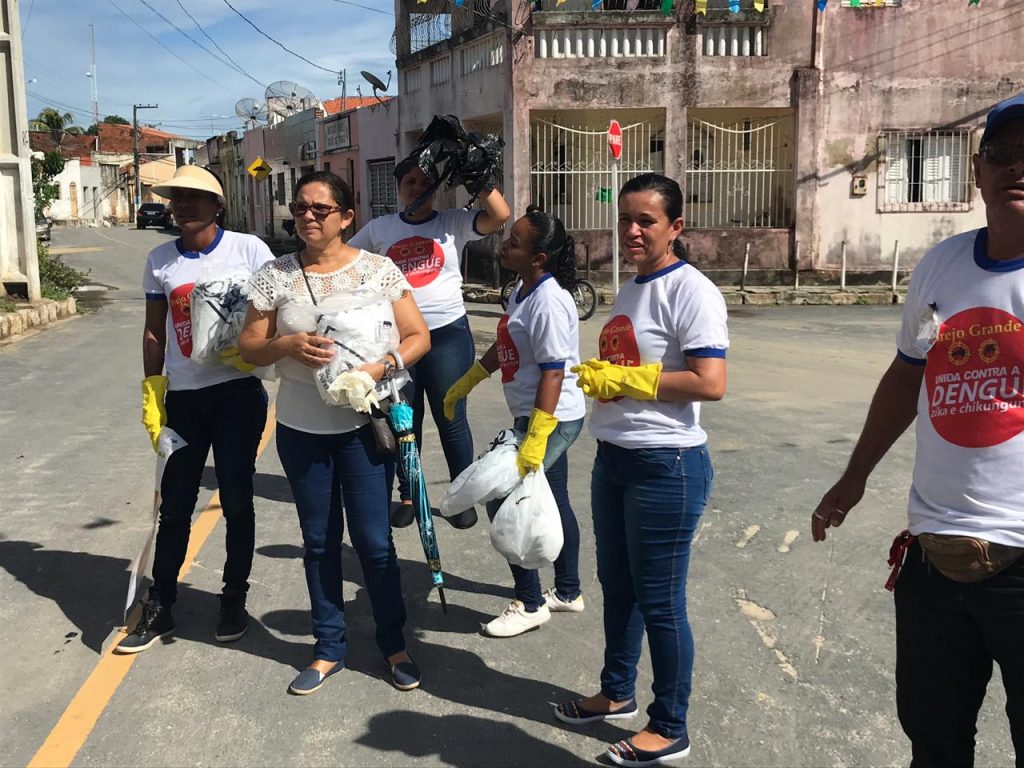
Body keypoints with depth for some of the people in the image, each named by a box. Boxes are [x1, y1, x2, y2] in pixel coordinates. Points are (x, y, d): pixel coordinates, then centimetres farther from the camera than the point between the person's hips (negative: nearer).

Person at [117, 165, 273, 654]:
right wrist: (151, 394, 5)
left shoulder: (248, 249, -4)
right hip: (182, 397, 3)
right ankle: (159, 607, 21)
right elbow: (153, 332, 10)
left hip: (238, 393, -3)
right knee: (174, 504, 9)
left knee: (236, 501, 6)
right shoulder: (160, 261, 6)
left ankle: (234, 601, 23)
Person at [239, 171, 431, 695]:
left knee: (373, 540, 3)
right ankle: (329, 649, 28)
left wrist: (381, 368, -21)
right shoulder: (276, 275, 1)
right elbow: (249, 347, 3)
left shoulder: (377, 270, -4)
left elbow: (418, 336, -3)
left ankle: (393, 643, 23)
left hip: (364, 426, -2)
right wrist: (288, 345, -17)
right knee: (319, 542, 13)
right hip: (301, 430, 2)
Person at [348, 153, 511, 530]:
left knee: (451, 420, 6)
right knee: (403, 421, 12)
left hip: (447, 334, -2)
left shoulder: (453, 222, 0)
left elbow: (500, 216, -14)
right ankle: (407, 496, 27)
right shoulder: (380, 228, 5)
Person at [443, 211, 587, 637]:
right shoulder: (523, 289, 7)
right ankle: (567, 592, 34)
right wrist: (466, 383, 26)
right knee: (554, 503, 19)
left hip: (551, 419, -10)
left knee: (502, 502, -5)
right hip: (544, 417, 10)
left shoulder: (548, 301, -24)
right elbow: (504, 347, 20)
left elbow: (553, 373, -27)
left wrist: (533, 443, -28)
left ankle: (529, 604, 9)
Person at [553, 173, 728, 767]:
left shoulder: (692, 291, -16)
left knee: (659, 601, 3)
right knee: (617, 585, 21)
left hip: (666, 466, -9)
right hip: (614, 458, 9)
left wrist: (623, 378, -18)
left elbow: (710, 383, -25)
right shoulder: (630, 290, 12)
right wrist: (594, 374, 3)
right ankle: (618, 693, 41)